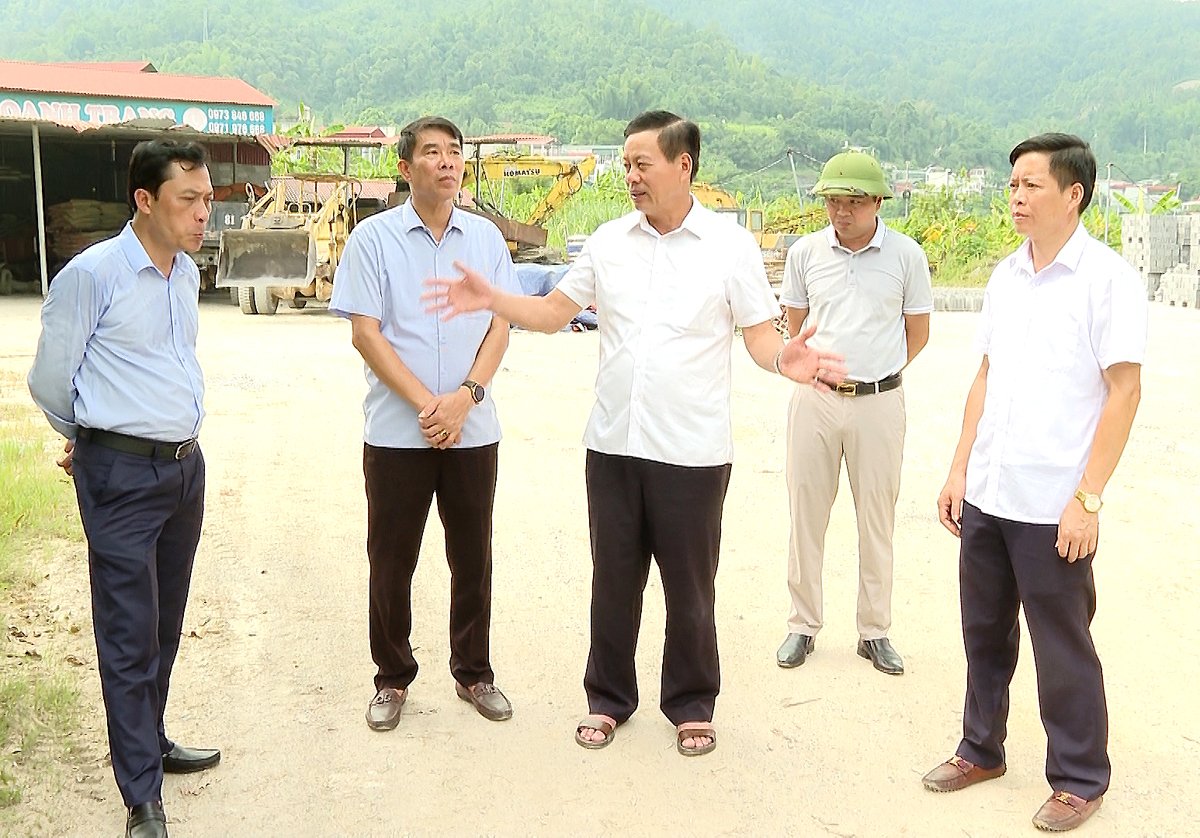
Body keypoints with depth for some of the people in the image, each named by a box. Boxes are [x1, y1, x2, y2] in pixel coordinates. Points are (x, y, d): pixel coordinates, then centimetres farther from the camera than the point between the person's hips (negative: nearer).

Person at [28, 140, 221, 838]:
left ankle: (148, 743, 35)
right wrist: (93, 440, 10)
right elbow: (49, 381, -5)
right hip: (122, 474, -7)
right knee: (130, 636, -2)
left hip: (186, 465, 7)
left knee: (166, 624, 17)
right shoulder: (92, 274, -13)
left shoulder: (188, 272, 9)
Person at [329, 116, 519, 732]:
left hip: (473, 429, 2)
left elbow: (500, 327, 3)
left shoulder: (486, 237, 7)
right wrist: (425, 404, -14)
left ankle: (473, 672, 26)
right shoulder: (373, 238, -1)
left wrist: (465, 396, -12)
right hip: (396, 431, -2)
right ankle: (392, 678, 23)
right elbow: (365, 333, -6)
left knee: (473, 558, 10)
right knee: (391, 560, 6)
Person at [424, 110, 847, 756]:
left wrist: (786, 359, -27)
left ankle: (691, 705, 29)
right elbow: (553, 313, 10)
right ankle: (608, 698, 32)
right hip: (613, 444, 3)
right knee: (613, 580, 14)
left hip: (693, 452, -3)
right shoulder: (609, 241, 6)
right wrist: (489, 299, -5)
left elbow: (760, 334, -5)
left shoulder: (730, 246, -4)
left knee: (689, 586, 10)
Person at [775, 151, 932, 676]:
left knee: (878, 518, 6)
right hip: (814, 398, 1)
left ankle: (875, 632, 18)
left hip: (878, 401, -1)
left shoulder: (906, 255, -2)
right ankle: (803, 624, 18)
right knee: (806, 512, 5)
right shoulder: (805, 252, 3)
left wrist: (873, 372, 8)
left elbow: (918, 334, 7)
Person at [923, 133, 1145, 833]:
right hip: (985, 494, 6)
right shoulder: (1006, 275, 9)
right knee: (985, 632, 17)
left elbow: (1124, 391, -12)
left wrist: (1087, 498, -16)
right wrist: (960, 468, 10)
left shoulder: (1109, 277, -9)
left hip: (1053, 505, -6)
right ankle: (982, 749, 34)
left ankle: (1080, 779, 23)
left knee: (1063, 648, 6)